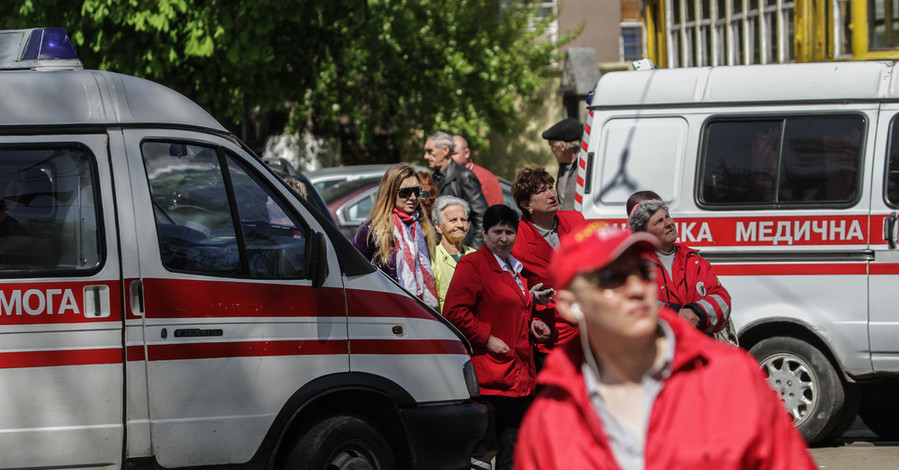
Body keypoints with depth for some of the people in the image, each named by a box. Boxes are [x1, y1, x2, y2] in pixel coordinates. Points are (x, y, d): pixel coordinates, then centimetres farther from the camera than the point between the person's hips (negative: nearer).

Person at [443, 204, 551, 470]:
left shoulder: (515, 269, 20)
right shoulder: (472, 265, -7)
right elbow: (455, 312, -15)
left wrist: (531, 324, 16)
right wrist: (486, 339, -18)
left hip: (519, 374, 9)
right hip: (488, 375, -9)